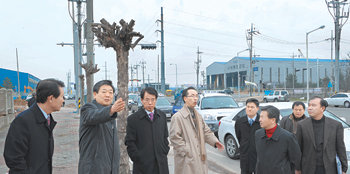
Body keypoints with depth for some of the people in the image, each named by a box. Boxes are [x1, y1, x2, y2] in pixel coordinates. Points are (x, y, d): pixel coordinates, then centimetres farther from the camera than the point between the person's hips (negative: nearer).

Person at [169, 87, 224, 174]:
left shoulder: (198, 116, 15)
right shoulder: (177, 117, -10)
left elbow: (206, 132, 17)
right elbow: (174, 138, -14)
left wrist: (215, 142, -1)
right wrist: (187, 152, -17)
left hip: (200, 159, 7)